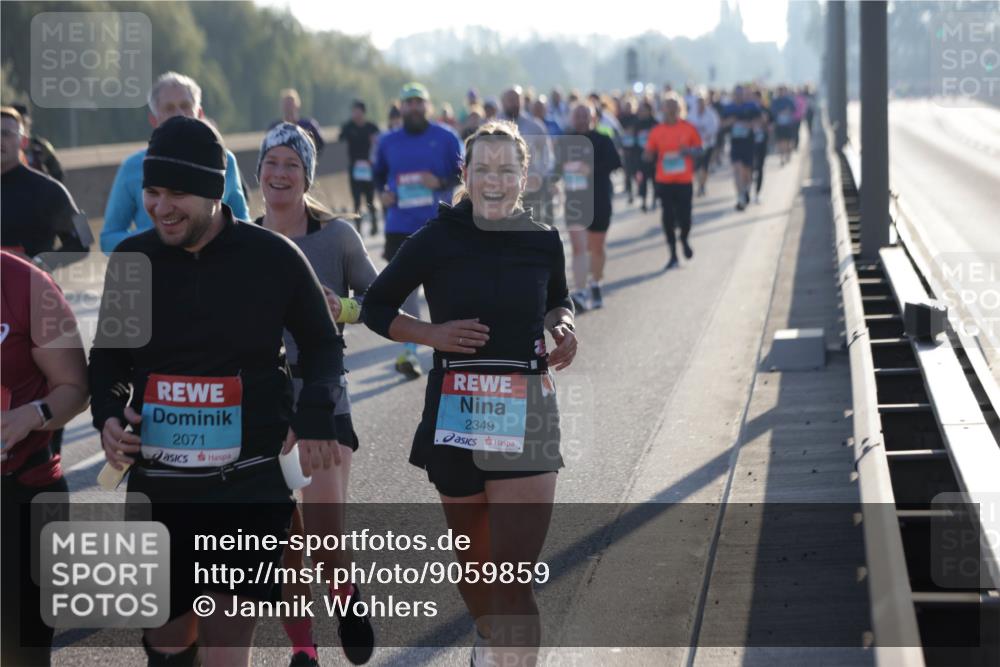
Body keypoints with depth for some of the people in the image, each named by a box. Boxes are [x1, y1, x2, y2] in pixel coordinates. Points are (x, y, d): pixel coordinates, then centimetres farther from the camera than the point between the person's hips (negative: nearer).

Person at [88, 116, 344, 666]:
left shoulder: (274, 257, -5)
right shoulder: (132, 258, 3)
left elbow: (324, 344, 10)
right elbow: (108, 354, 16)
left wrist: (314, 414, -7)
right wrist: (107, 413, -4)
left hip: (250, 483, -3)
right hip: (157, 486, 3)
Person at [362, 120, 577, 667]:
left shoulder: (543, 241, 1)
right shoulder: (437, 241, -5)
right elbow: (376, 308, 5)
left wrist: (562, 326, -1)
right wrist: (432, 335, -11)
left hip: (526, 417, 0)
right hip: (455, 416, 1)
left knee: (513, 580, -11)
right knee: (472, 560, 17)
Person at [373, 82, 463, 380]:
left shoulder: (446, 137, 0)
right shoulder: (388, 142, 7)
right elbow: (378, 175, 20)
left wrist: (441, 183, -17)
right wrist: (382, 194, 0)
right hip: (400, 227, 1)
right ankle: (408, 350, 1)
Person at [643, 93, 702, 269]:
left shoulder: (689, 128, -1)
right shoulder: (657, 131, 2)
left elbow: (699, 150, 4)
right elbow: (649, 154, 7)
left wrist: (688, 151, -17)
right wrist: (649, 155, -16)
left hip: (684, 180, -1)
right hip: (664, 181, 1)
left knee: (684, 216, -2)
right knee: (668, 217, 0)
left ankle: (684, 240, 32)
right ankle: (673, 254, 12)